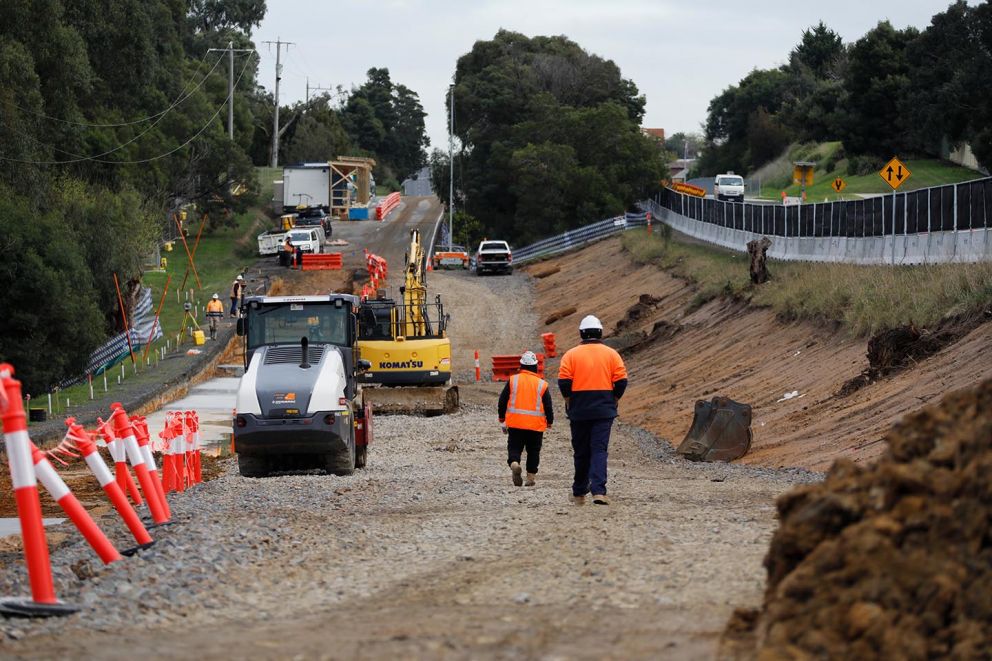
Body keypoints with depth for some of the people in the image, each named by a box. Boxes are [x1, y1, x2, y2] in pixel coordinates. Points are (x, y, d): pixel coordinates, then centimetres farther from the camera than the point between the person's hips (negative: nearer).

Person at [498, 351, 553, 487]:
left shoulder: (512, 380, 0)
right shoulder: (542, 384, 0)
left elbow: (502, 401, 4)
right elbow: (548, 406, 3)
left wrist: (502, 420, 14)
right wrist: (550, 422, 17)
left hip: (515, 423, 0)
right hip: (536, 424, 0)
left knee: (514, 447, 5)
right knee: (533, 451, 13)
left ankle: (514, 462, -25)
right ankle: (531, 476, 12)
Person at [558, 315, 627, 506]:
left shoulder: (571, 354, -1)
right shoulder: (611, 354, 2)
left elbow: (564, 382, -8)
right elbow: (621, 381, -4)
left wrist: (570, 405, 5)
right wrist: (613, 402, 9)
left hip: (579, 411, 0)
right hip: (604, 411, 0)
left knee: (581, 452, 11)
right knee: (599, 450, -5)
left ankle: (579, 493, 22)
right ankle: (598, 491, -21)